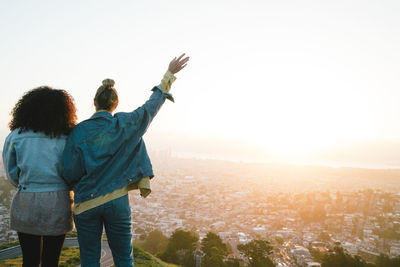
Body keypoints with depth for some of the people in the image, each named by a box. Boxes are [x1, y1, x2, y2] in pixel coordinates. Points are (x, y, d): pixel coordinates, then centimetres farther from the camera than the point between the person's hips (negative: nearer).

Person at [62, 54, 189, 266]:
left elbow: (69, 173, -8)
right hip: (117, 201, 1)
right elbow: (151, 107, 7)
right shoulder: (125, 124, -4)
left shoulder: (78, 132, -6)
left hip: (86, 203, 0)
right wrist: (169, 75, 15)